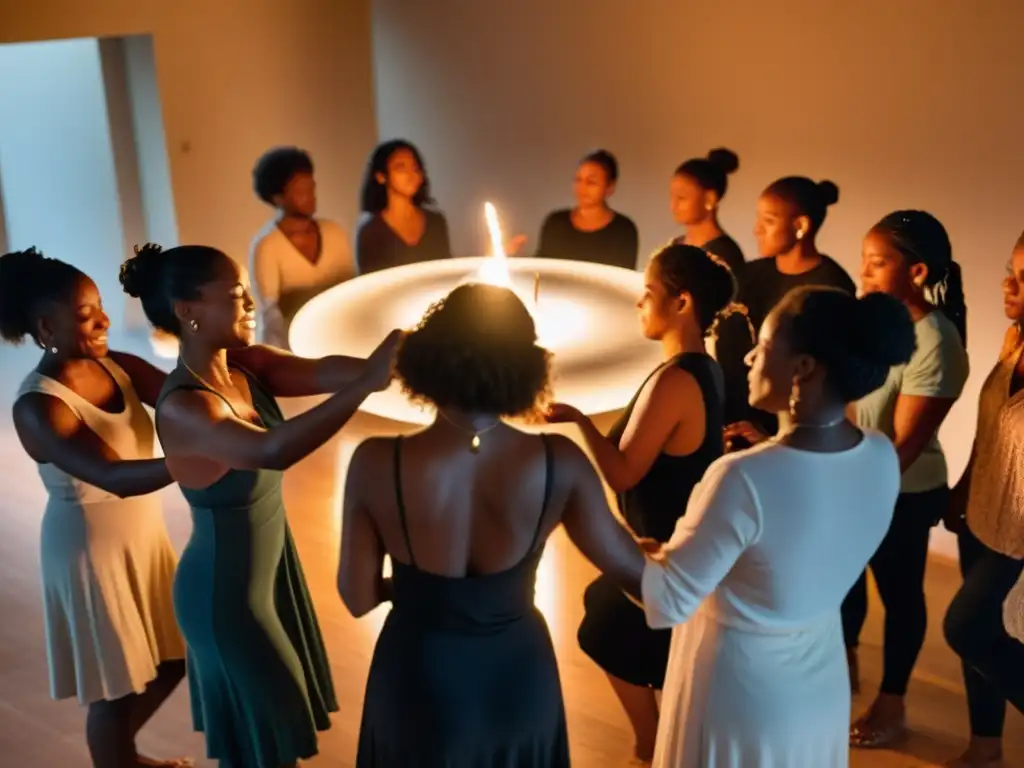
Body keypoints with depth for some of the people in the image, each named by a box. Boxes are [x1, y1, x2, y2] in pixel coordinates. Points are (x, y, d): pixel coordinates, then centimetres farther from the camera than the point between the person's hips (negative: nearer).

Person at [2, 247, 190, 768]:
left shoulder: (118, 366, -4)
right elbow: (116, 478, -39)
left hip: (144, 534, 8)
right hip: (90, 550, -8)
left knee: (174, 656, 22)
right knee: (116, 685, 8)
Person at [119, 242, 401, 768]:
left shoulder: (245, 364, -7)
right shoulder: (183, 407, -31)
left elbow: (319, 372, -21)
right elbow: (273, 451, -48)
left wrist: (376, 364, -39)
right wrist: (367, 382, -52)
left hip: (270, 561, 8)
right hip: (224, 590, -8)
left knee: (275, 707, 28)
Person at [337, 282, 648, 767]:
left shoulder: (376, 463, -24)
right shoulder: (559, 464, -21)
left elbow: (359, 598, -12)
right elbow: (629, 569, -7)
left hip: (420, 684, -1)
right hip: (519, 681, 1)